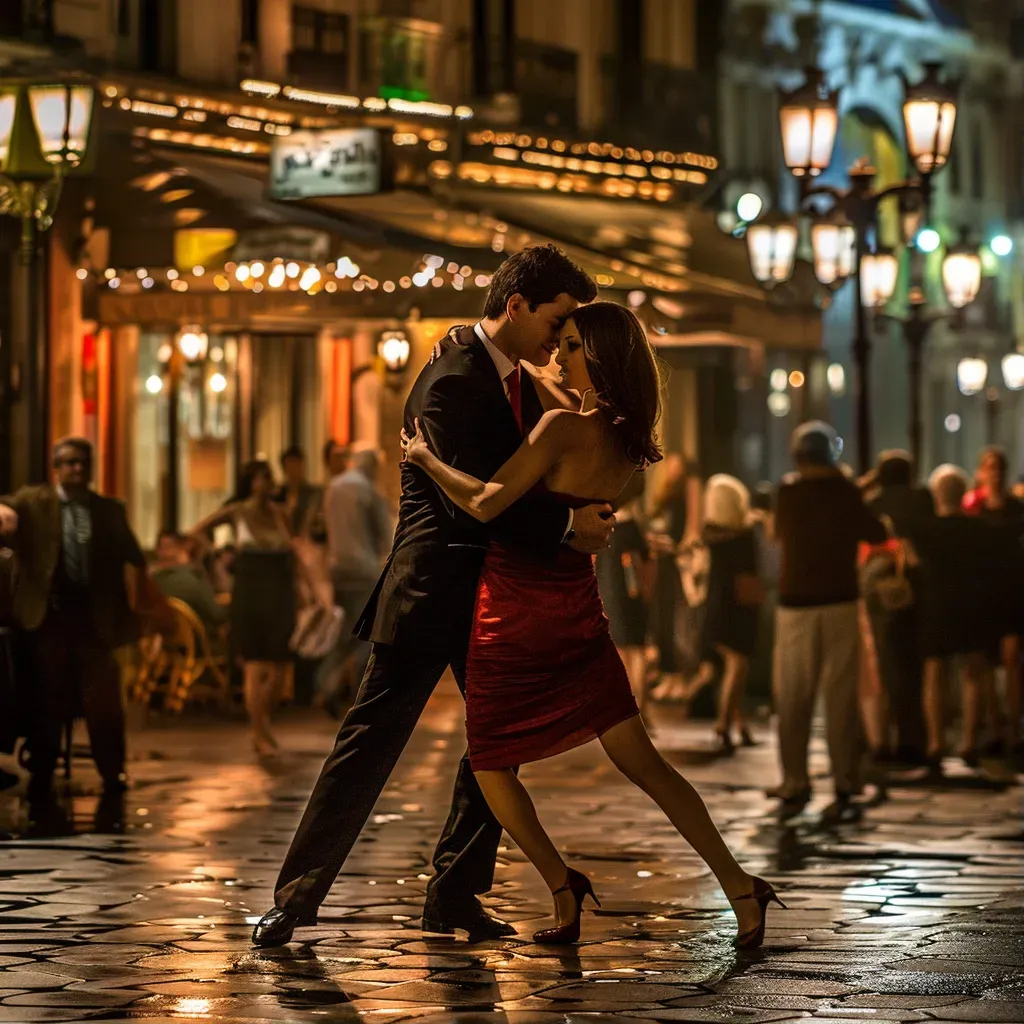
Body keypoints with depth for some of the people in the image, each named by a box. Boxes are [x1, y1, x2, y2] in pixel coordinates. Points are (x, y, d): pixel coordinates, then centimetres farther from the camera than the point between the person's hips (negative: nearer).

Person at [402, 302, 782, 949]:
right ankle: (739, 885, -1)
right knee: (641, 761, 6)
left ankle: (563, 888, 3)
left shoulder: (565, 428, -19)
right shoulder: (630, 442, 4)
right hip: (577, 610, 7)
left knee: (491, 764, 12)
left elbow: (485, 503, -22)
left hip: (515, 612, -7)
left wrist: (425, 458, -7)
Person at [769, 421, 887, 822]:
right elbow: (876, 535, 3)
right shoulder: (844, 491, -4)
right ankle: (844, 791, -4)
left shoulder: (787, 492, 2)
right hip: (840, 603, -1)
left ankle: (795, 788, 5)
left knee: (792, 699, 7)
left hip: (794, 605, 1)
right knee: (840, 698, 0)